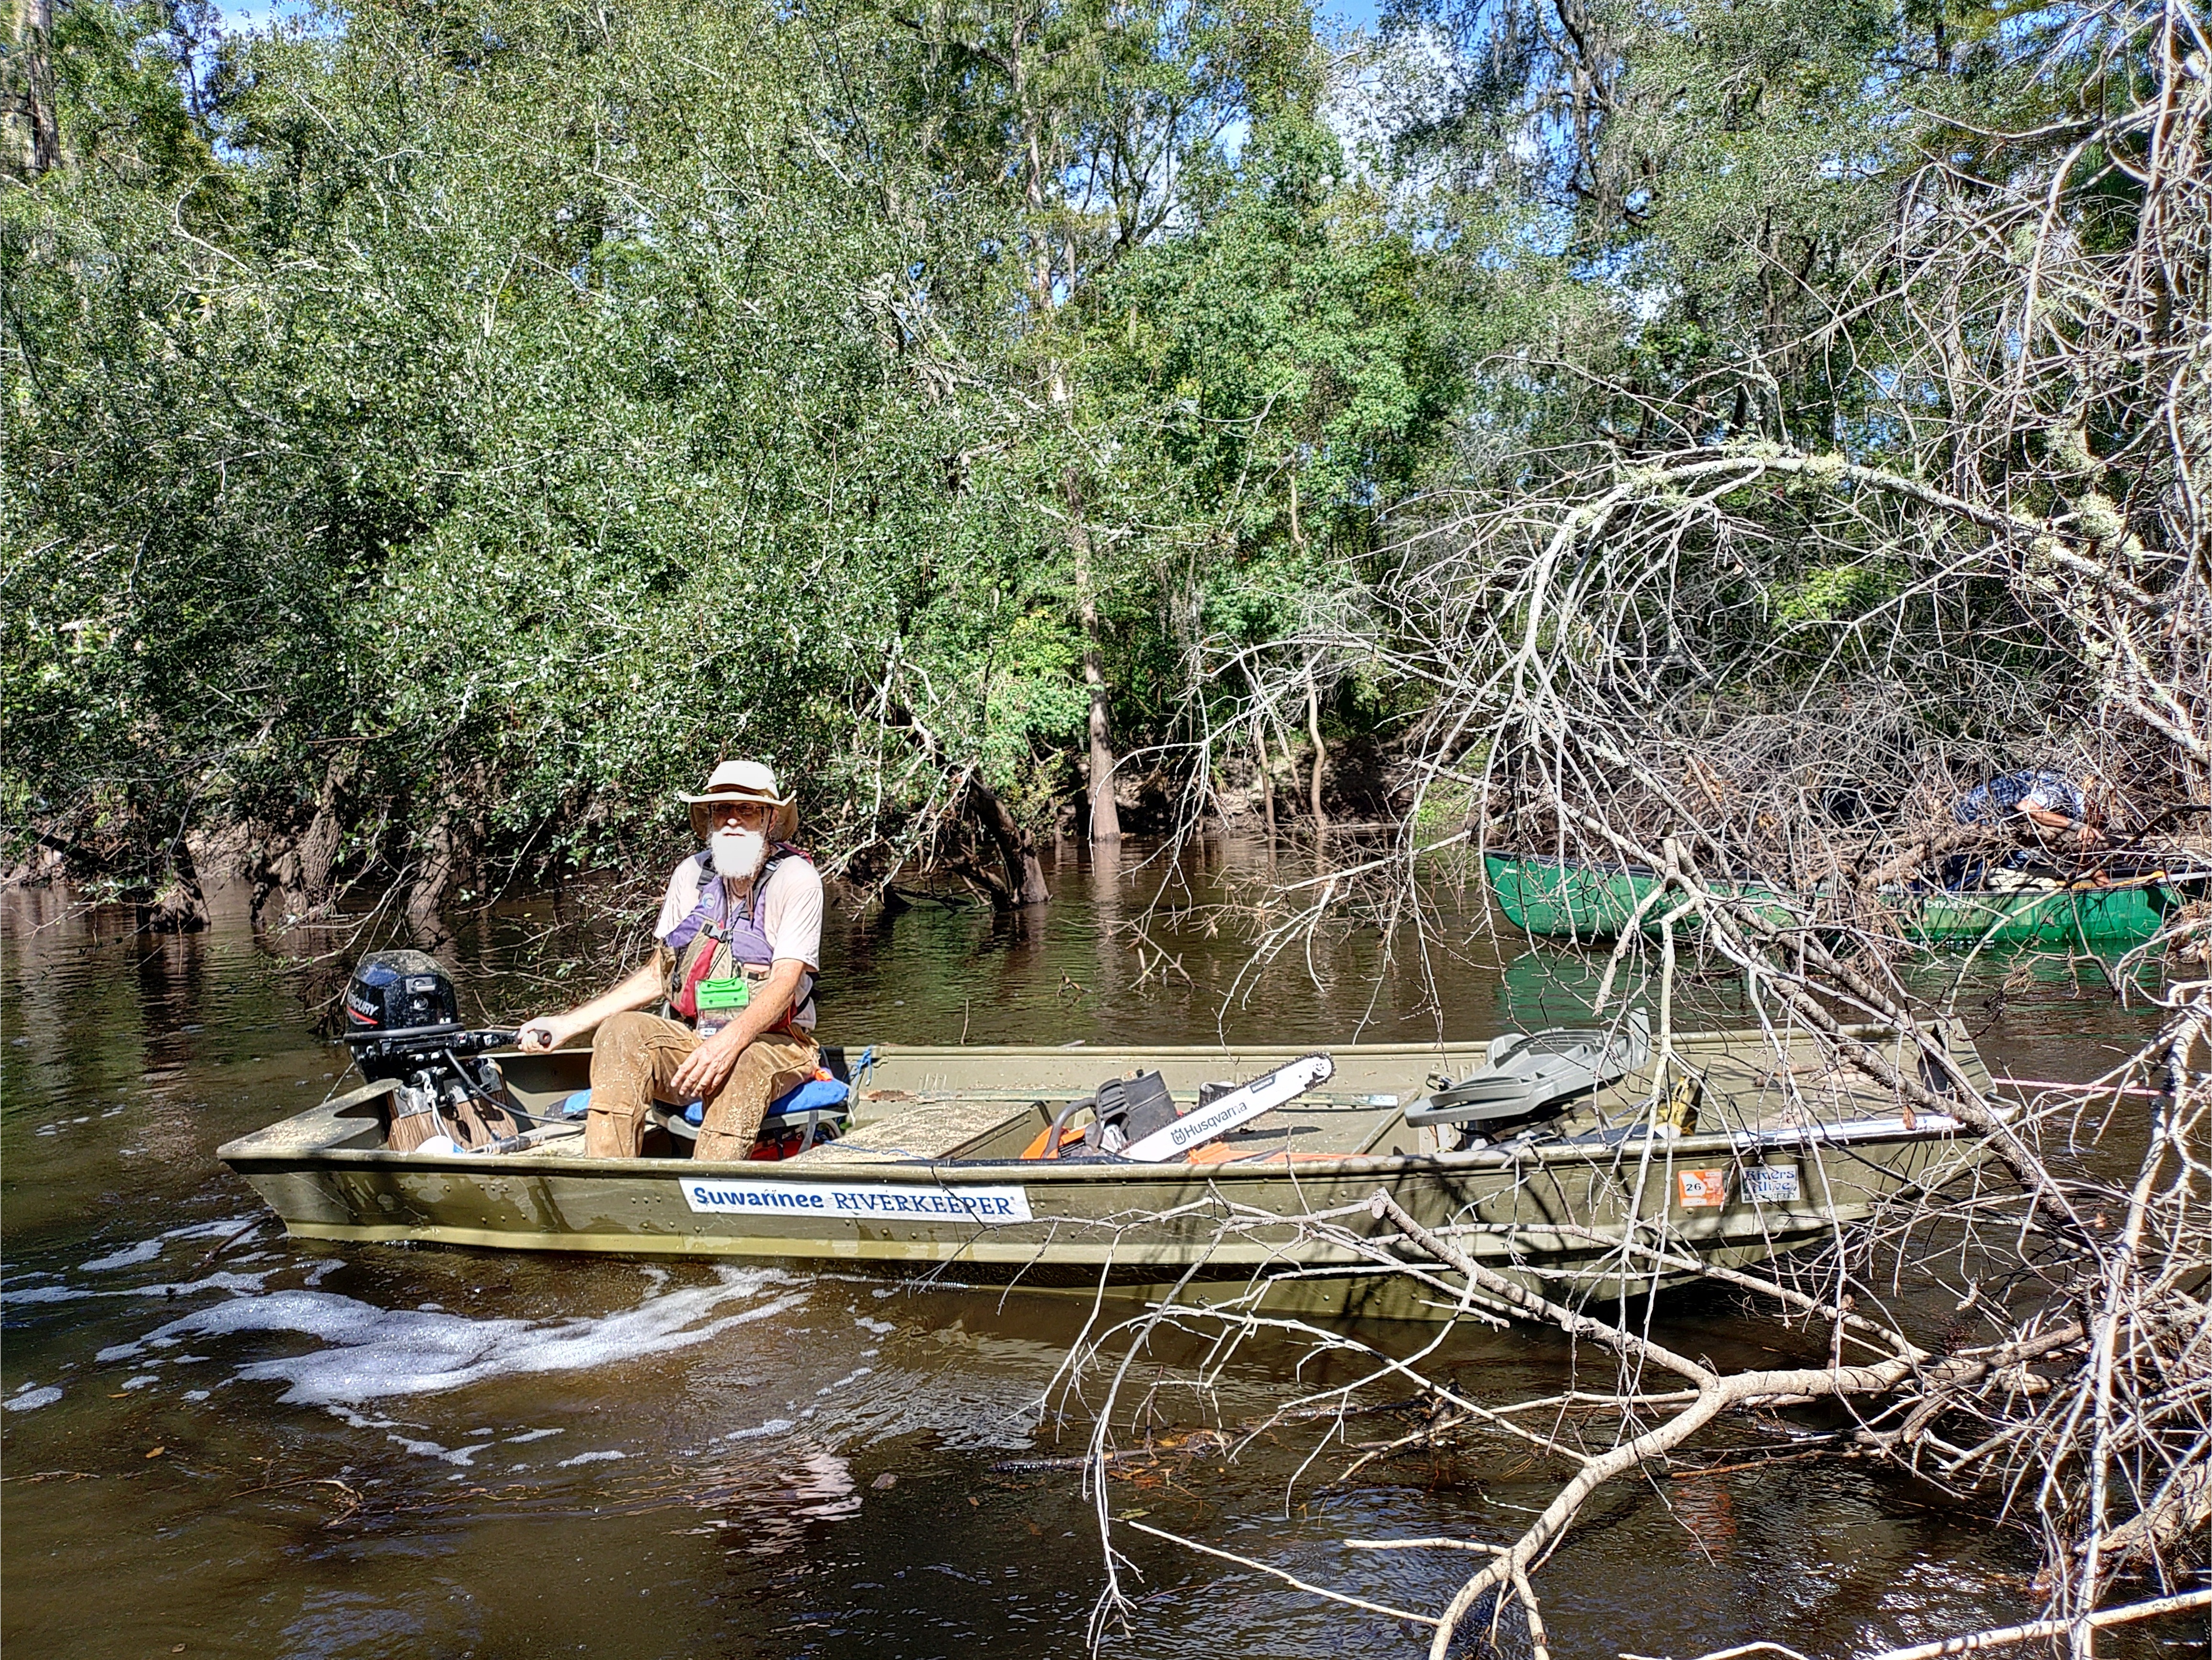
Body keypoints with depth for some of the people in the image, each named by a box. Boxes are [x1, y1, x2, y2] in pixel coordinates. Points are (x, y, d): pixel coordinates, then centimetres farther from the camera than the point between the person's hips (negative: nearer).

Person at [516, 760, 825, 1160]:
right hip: (689, 1036, 5)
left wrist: (729, 1042, -35)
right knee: (621, 1031, -23)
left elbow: (785, 983, -17)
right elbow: (658, 975, 15)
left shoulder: (796, 879, -7)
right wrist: (568, 1024, 9)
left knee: (742, 1066, -38)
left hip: (772, 1042, -5)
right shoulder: (691, 875, 8)